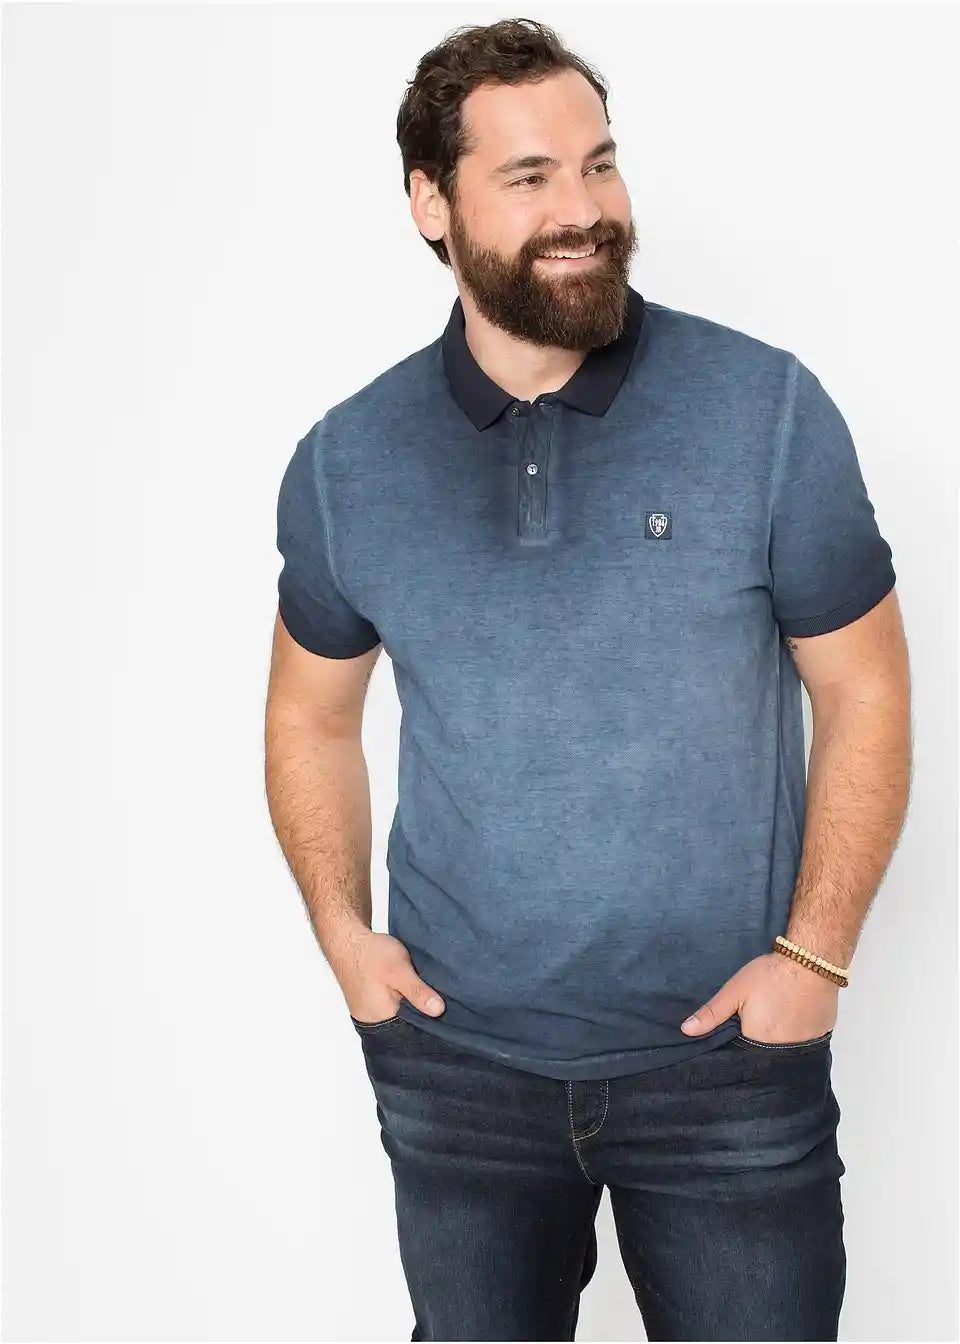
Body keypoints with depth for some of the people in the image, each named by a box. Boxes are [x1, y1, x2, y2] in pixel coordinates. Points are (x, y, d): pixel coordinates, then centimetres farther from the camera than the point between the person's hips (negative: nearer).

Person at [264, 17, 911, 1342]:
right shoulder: (346, 461, -3)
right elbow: (312, 713, 10)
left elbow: (865, 692, -4)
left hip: (730, 1054, -2)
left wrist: (815, 952, -10)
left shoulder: (770, 410, -10)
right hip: (455, 1058, 2)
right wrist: (342, 929, -1)